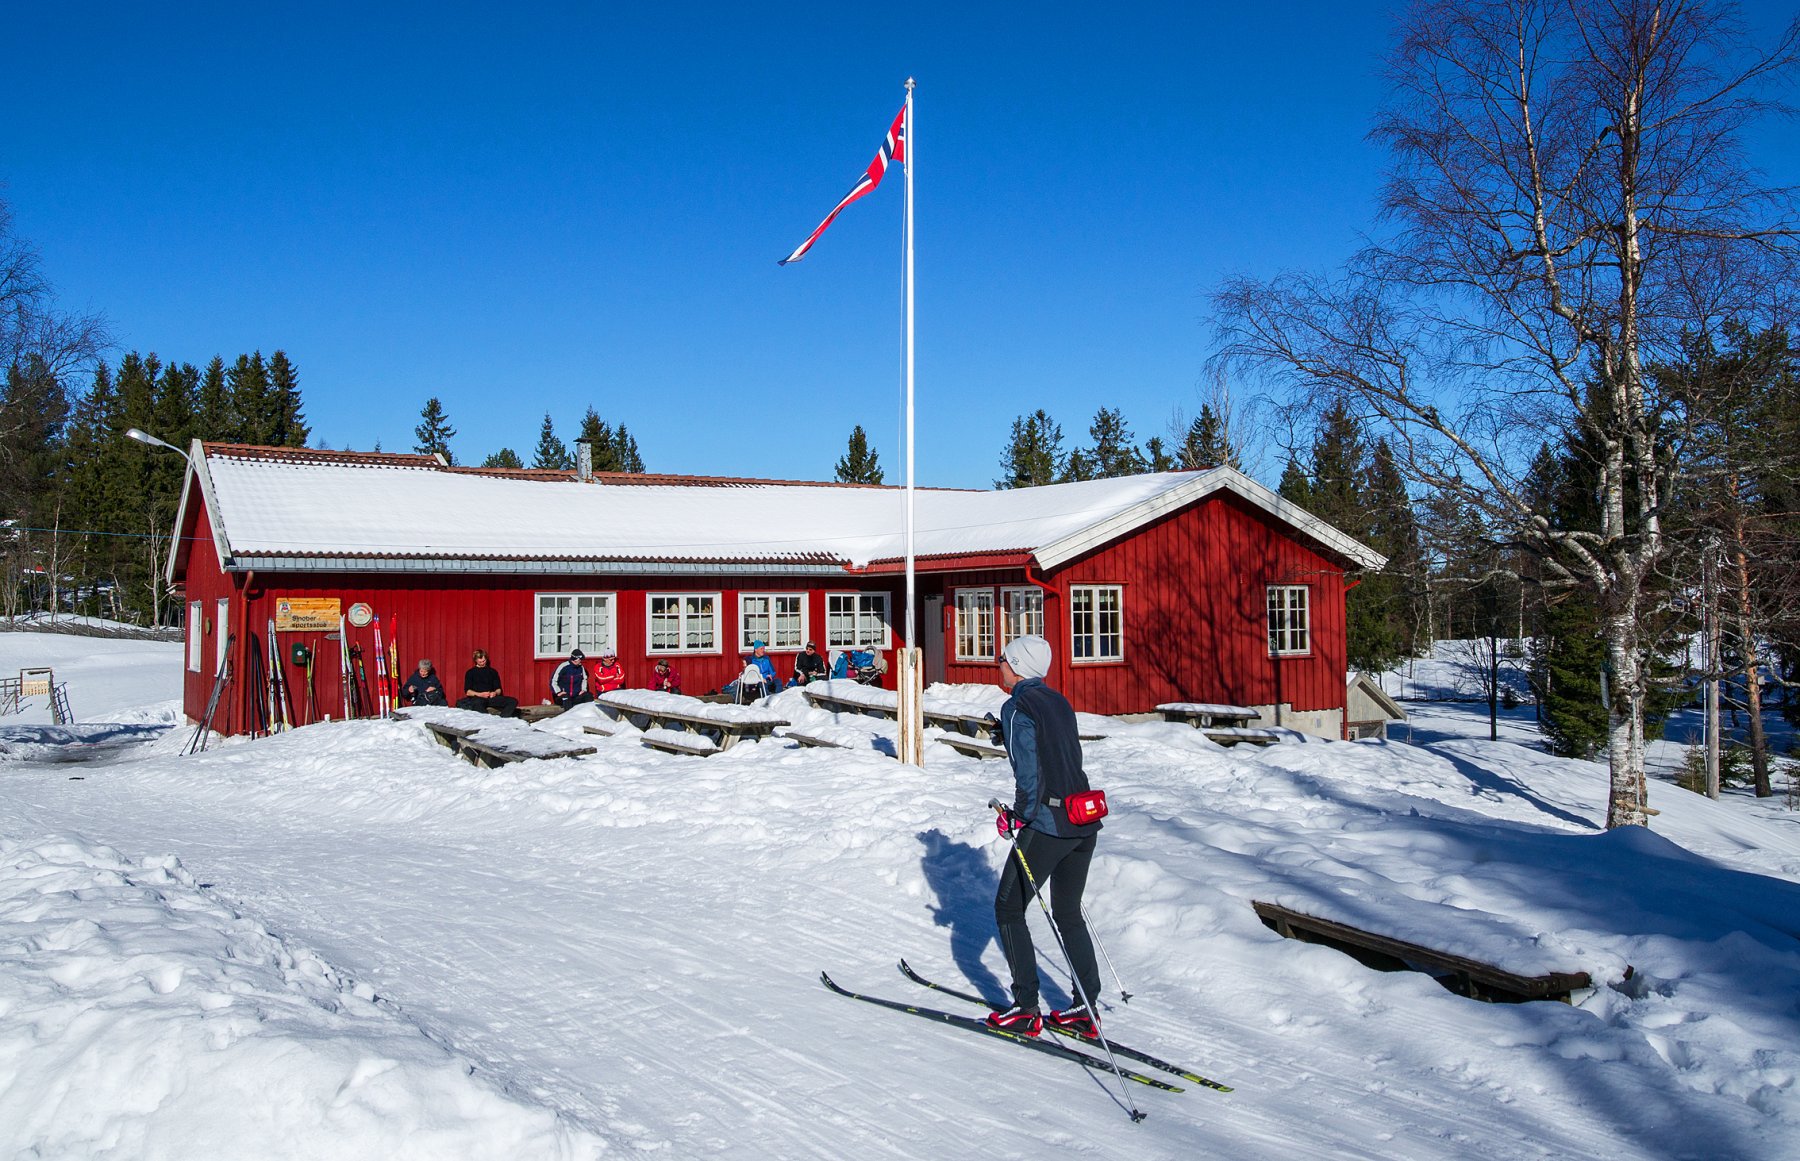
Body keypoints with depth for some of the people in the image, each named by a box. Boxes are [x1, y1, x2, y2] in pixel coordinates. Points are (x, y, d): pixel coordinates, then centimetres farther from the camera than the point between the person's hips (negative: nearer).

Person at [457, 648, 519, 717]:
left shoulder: (493, 672, 21)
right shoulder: (470, 672, 13)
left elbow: (498, 689, 17)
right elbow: (467, 692, 4)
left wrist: (495, 693, -7)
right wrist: (480, 694, -14)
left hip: (491, 697, 4)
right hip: (477, 698, -3)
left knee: (513, 701, -23)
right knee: (478, 703, -43)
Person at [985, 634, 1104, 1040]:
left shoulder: (1017, 708, -11)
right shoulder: (1058, 702, 14)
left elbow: (1029, 774, -18)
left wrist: (1017, 819, -7)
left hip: (1046, 825, -8)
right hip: (1084, 823, 8)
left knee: (1008, 909, 6)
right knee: (1068, 913, 17)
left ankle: (1026, 1011, 7)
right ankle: (1085, 1011, 19)